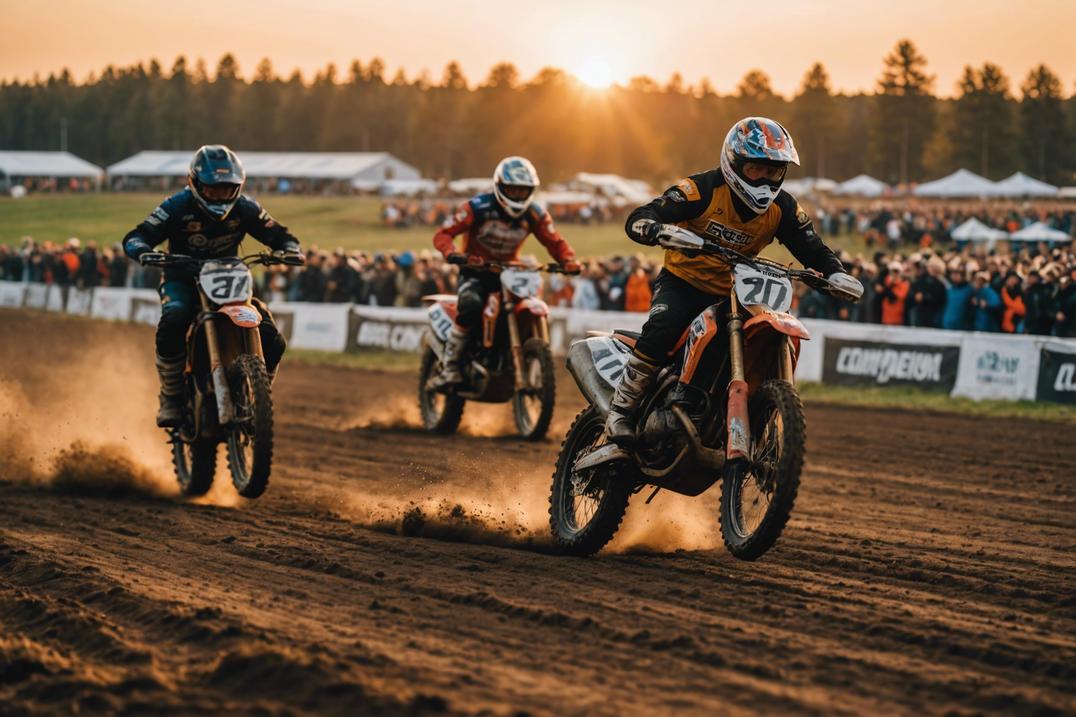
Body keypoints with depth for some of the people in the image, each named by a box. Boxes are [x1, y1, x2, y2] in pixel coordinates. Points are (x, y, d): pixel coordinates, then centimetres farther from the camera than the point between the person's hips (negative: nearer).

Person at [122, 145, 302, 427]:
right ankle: (171, 398, -22)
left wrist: (289, 250, -22)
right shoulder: (177, 207, -14)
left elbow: (280, 235, 3)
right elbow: (134, 237, -16)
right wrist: (144, 252, -41)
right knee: (172, 324, -38)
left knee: (272, 342, -16)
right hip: (183, 279, -3)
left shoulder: (244, 208, -5)